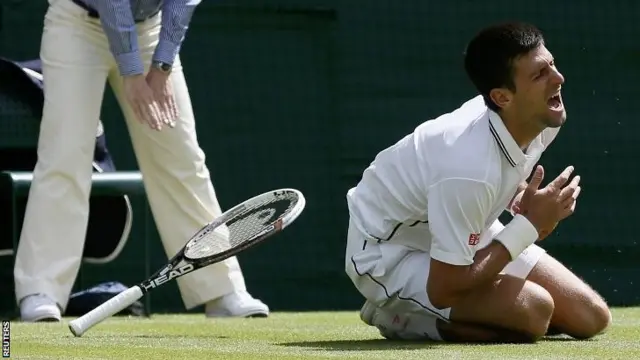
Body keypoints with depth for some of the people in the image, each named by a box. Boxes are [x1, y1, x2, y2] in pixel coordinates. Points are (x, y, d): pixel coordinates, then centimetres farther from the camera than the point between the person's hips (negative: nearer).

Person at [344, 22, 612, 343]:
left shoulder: (541, 119, -12)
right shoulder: (469, 170, -37)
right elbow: (442, 290, -32)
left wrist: (522, 199, -8)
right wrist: (530, 226, -27)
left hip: (461, 234, 9)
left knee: (592, 317, 1)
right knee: (533, 310, -30)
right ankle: (397, 315, -5)